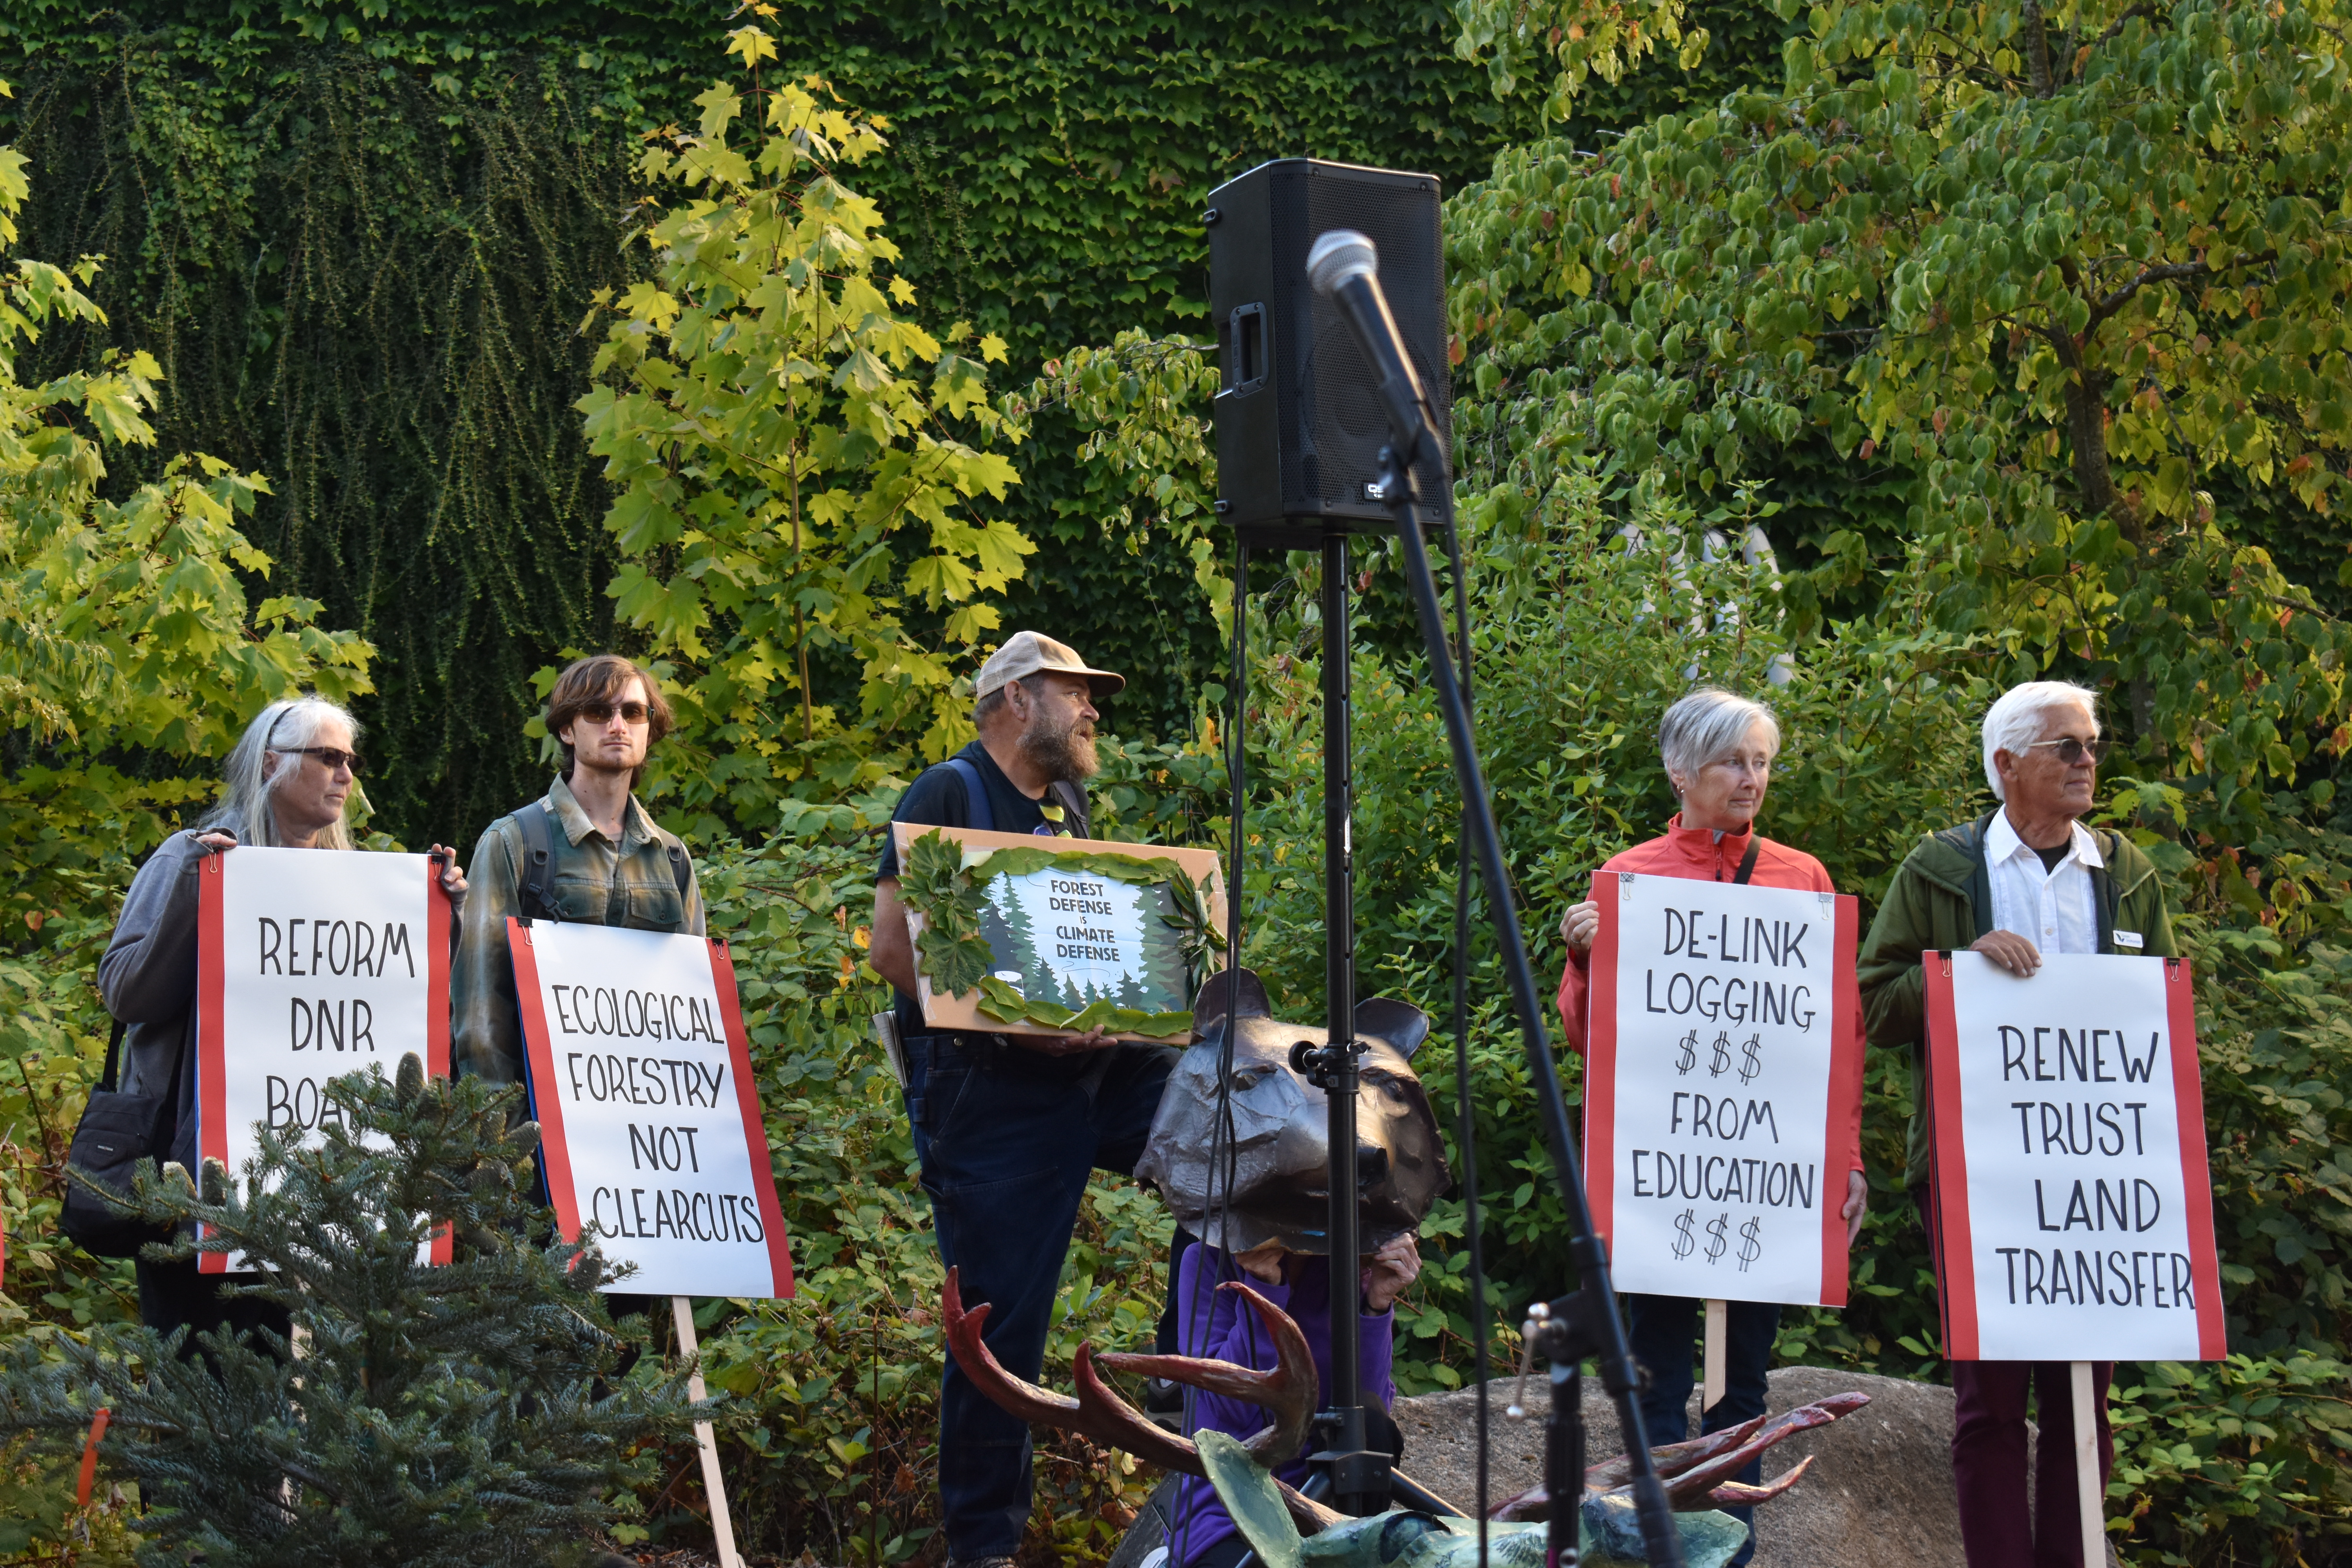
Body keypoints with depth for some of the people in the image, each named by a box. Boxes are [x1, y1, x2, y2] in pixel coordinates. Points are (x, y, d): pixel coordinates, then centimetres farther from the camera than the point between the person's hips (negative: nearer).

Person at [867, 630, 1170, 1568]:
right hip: (987, 1094, -7)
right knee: (1002, 1319, -3)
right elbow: (894, 948, -16)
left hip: (1092, 1071, 7)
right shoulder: (947, 796, -6)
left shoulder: (1067, 807, 18)